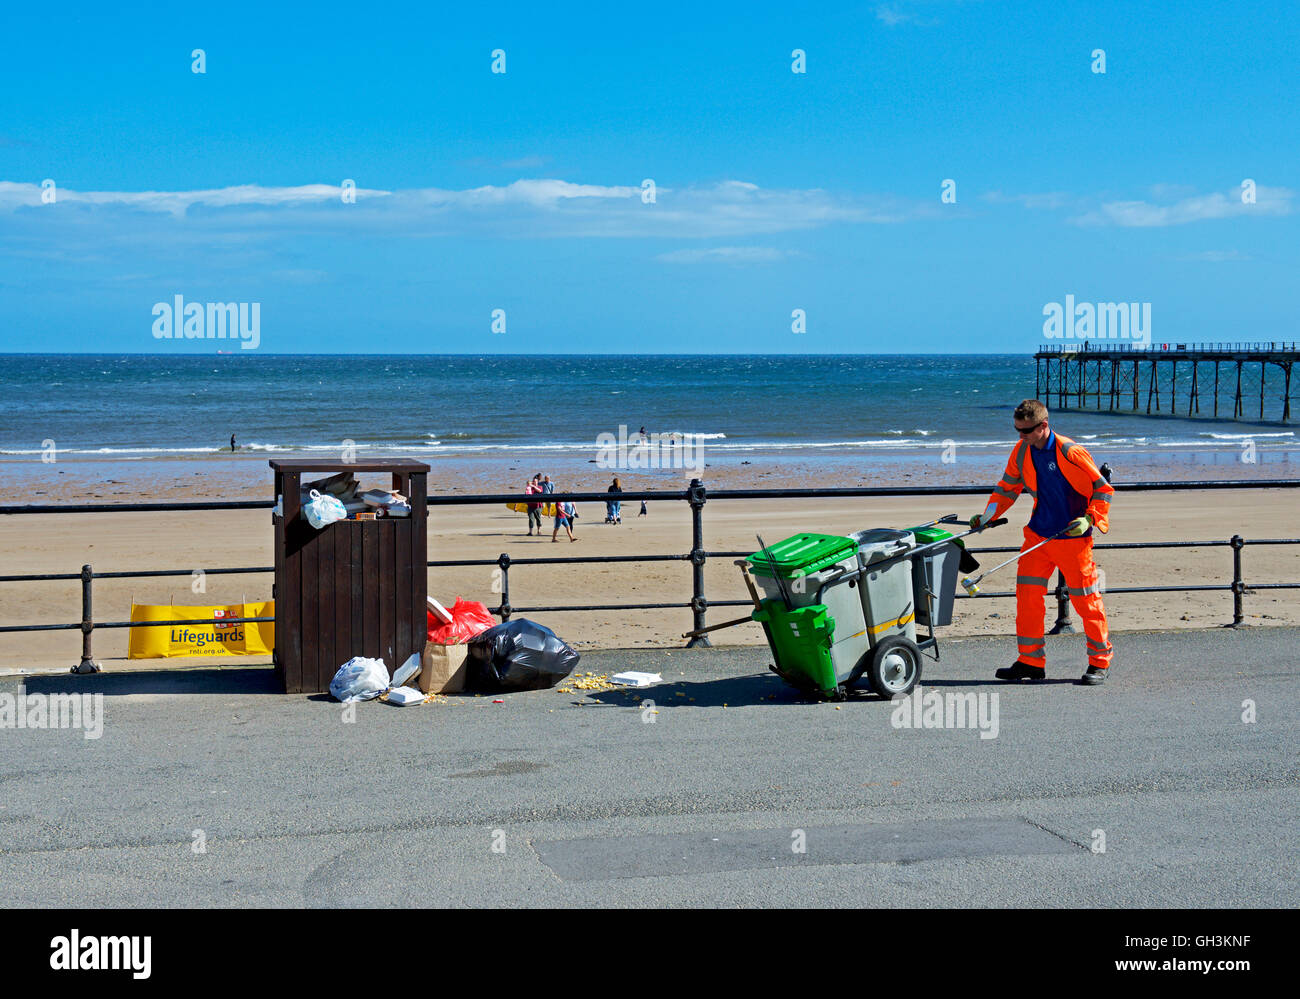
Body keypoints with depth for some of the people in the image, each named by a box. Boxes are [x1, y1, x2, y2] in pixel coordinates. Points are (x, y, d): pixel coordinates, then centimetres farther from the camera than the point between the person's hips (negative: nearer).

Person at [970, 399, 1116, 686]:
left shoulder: (1070, 453, -15)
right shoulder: (1021, 452, 3)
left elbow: (1103, 489, -8)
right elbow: (1008, 487, 17)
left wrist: (1090, 518, -19)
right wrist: (987, 516, 6)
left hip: (1073, 537, -6)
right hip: (1038, 534, 6)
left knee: (1085, 599, 1)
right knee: (1027, 594, 2)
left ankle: (1099, 662, 14)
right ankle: (1031, 661, 11)